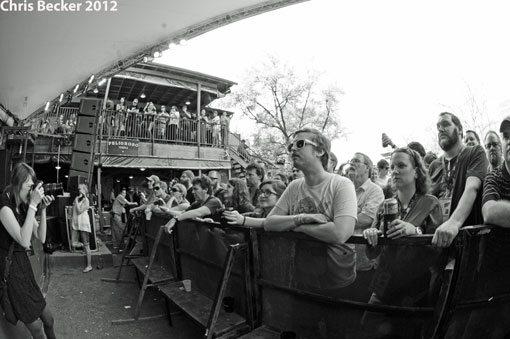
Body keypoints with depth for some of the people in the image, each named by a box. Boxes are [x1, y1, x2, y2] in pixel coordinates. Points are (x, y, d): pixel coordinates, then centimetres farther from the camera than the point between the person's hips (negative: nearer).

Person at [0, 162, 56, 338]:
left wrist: (43, 209, -9)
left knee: (48, 319, 15)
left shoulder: (24, 206, 3)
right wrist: (33, 205, -28)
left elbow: (41, 238, 3)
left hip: (24, 265, 7)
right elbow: (24, 241, -28)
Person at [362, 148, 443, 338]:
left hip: (416, 292, -2)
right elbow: (372, 254, 4)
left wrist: (415, 231, -27)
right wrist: (371, 237, -16)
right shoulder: (385, 206, 5)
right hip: (383, 289, 3)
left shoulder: (430, 203, -4)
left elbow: (437, 250, -10)